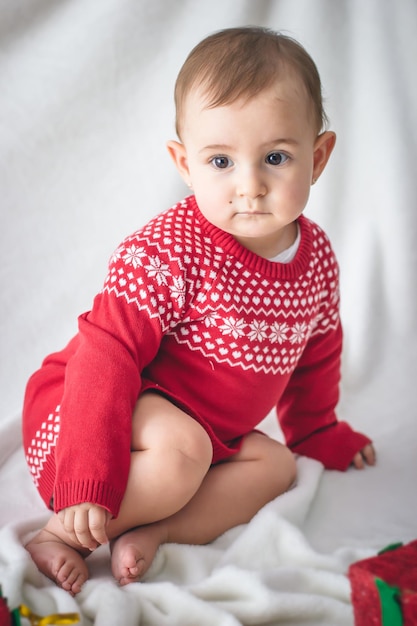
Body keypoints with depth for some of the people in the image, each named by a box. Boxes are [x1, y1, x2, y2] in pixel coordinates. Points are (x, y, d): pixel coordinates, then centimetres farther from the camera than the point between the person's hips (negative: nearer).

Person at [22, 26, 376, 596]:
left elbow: (315, 351, 15)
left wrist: (317, 432, 28)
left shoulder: (317, 256, -4)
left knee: (275, 465, -1)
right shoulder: (171, 251, -26)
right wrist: (88, 486, -33)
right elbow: (107, 352, -29)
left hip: (208, 430, 8)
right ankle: (63, 533, -12)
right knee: (179, 451, -33)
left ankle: (149, 533, -17)